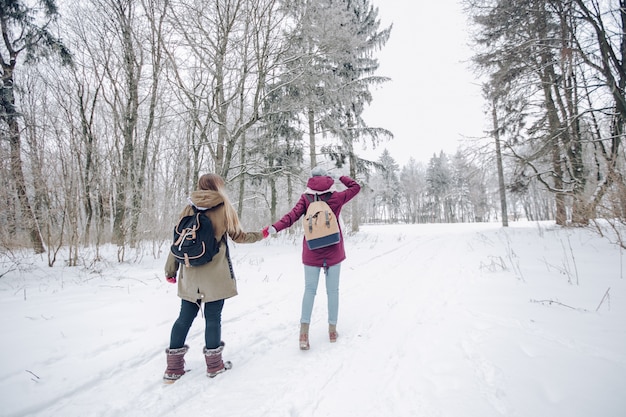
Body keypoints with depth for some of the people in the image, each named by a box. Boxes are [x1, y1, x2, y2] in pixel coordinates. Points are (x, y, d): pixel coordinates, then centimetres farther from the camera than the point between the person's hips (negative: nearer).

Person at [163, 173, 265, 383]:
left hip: (190, 274, 4)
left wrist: (170, 269, 10)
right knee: (213, 317, 7)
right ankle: (214, 364, 20)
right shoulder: (224, 208, -3)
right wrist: (260, 235, 22)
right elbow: (238, 236, 5)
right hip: (216, 275, -3)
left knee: (185, 317, 12)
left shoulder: (189, 209, 4)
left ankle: (173, 367, 19)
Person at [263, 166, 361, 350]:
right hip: (333, 250, 0)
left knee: (309, 289, 7)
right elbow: (356, 187, 12)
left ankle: (304, 332, -1)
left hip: (312, 251, 0)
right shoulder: (336, 196, -2)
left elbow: (292, 216, -15)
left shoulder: (306, 197, -2)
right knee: (333, 290, 10)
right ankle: (332, 330, 19)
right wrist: (342, 177, 22)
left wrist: (273, 228, -21)